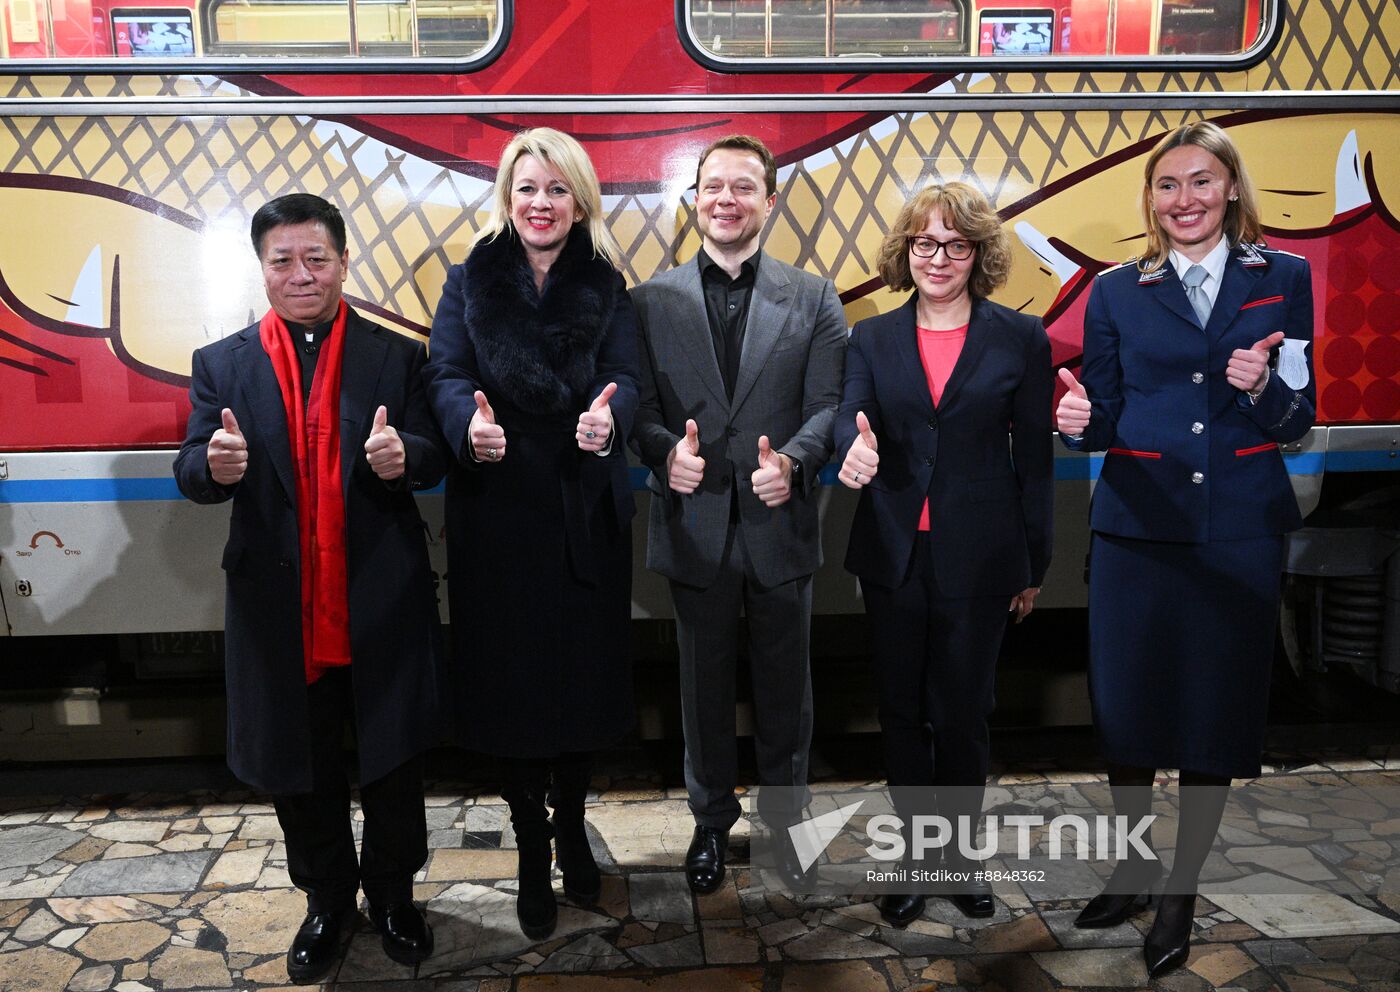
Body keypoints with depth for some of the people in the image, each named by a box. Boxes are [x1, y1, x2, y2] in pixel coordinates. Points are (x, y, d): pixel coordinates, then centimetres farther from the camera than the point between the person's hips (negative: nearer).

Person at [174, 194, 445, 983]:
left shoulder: (398, 356, 1)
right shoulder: (222, 364, 4)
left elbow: (435, 458, -5)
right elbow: (192, 473, -3)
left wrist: (402, 455, -28)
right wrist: (216, 465, -27)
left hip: (383, 601, -1)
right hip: (278, 608, 1)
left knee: (394, 757, 12)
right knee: (297, 767, 15)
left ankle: (394, 890, 36)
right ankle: (327, 897, 38)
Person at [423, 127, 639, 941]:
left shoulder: (605, 288, 5)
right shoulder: (471, 281, 5)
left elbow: (625, 377, -6)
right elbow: (447, 374, -6)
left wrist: (608, 419, -30)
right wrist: (468, 423, -29)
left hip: (587, 514, 1)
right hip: (497, 515, 0)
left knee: (586, 674, 8)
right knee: (511, 680, 6)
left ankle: (572, 827, 35)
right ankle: (533, 856, 25)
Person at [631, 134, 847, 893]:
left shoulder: (814, 299, 1)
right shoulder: (651, 302, 2)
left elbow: (827, 406, -5)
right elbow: (640, 410, -3)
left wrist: (792, 460, -24)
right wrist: (665, 451, -24)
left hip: (780, 525, 0)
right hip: (695, 527, 0)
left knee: (784, 689, 15)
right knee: (704, 688, 16)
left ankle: (787, 819, 37)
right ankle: (712, 820, 37)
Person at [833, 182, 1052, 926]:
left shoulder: (1019, 339, -1)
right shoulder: (873, 339, 5)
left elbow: (1034, 458, 1)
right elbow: (850, 418, -10)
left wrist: (1032, 566, 2)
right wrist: (853, 448, -35)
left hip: (978, 558, -2)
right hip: (893, 556, 2)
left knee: (962, 715, 9)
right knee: (902, 714, 12)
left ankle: (958, 852, 30)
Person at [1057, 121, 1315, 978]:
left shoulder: (1284, 278, 5)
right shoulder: (1117, 292, 6)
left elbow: (1297, 419, 3)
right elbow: (1103, 423, 4)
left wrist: (1262, 389, -18)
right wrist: (1081, 420, -18)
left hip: (1242, 528, 0)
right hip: (1137, 524, 0)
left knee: (1216, 711, 6)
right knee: (1124, 702, 5)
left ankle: (1182, 891, 25)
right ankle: (1134, 862, 30)